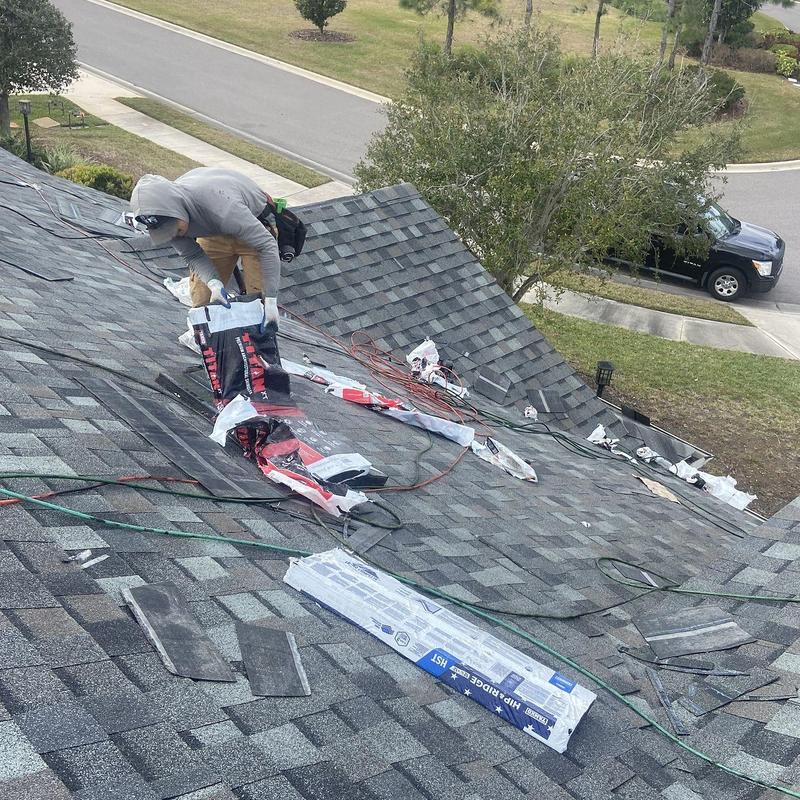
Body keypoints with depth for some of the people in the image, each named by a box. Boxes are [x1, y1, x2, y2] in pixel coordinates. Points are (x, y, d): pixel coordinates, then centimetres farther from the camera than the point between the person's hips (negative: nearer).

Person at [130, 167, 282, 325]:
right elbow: (193, 256, -14)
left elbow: (267, 245, -37)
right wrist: (214, 283, -35)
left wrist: (271, 300, -37)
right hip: (214, 233, 5)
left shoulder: (221, 207, -44)